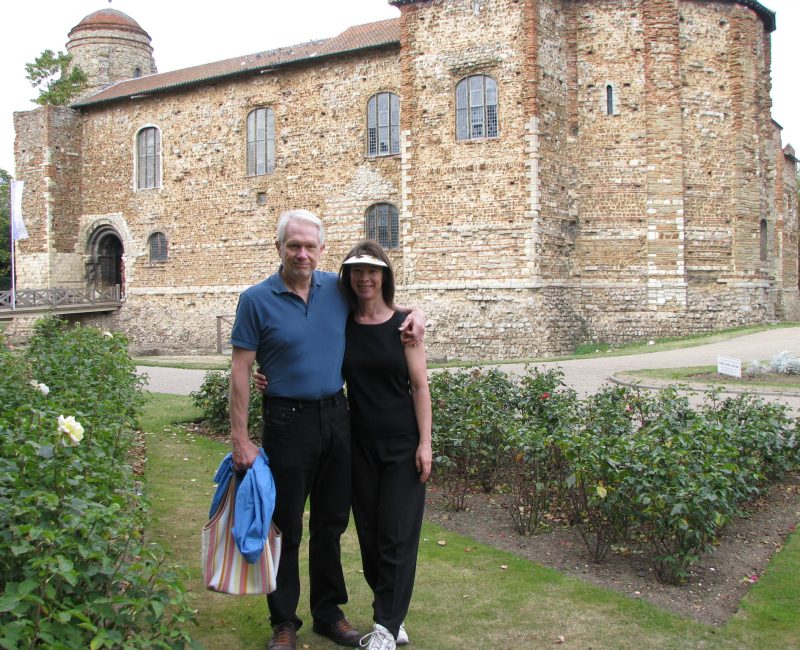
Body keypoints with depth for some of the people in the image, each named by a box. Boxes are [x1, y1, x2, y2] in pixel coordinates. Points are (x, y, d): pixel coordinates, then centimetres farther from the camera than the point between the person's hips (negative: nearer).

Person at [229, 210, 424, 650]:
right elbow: (241, 371, -8)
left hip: (336, 416, 4)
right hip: (288, 420, -4)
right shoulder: (257, 299, -8)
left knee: (331, 522, 14)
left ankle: (328, 611, 30)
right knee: (286, 526, 5)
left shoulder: (338, 289, 3)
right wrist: (240, 438, -12)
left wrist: (413, 313, 0)